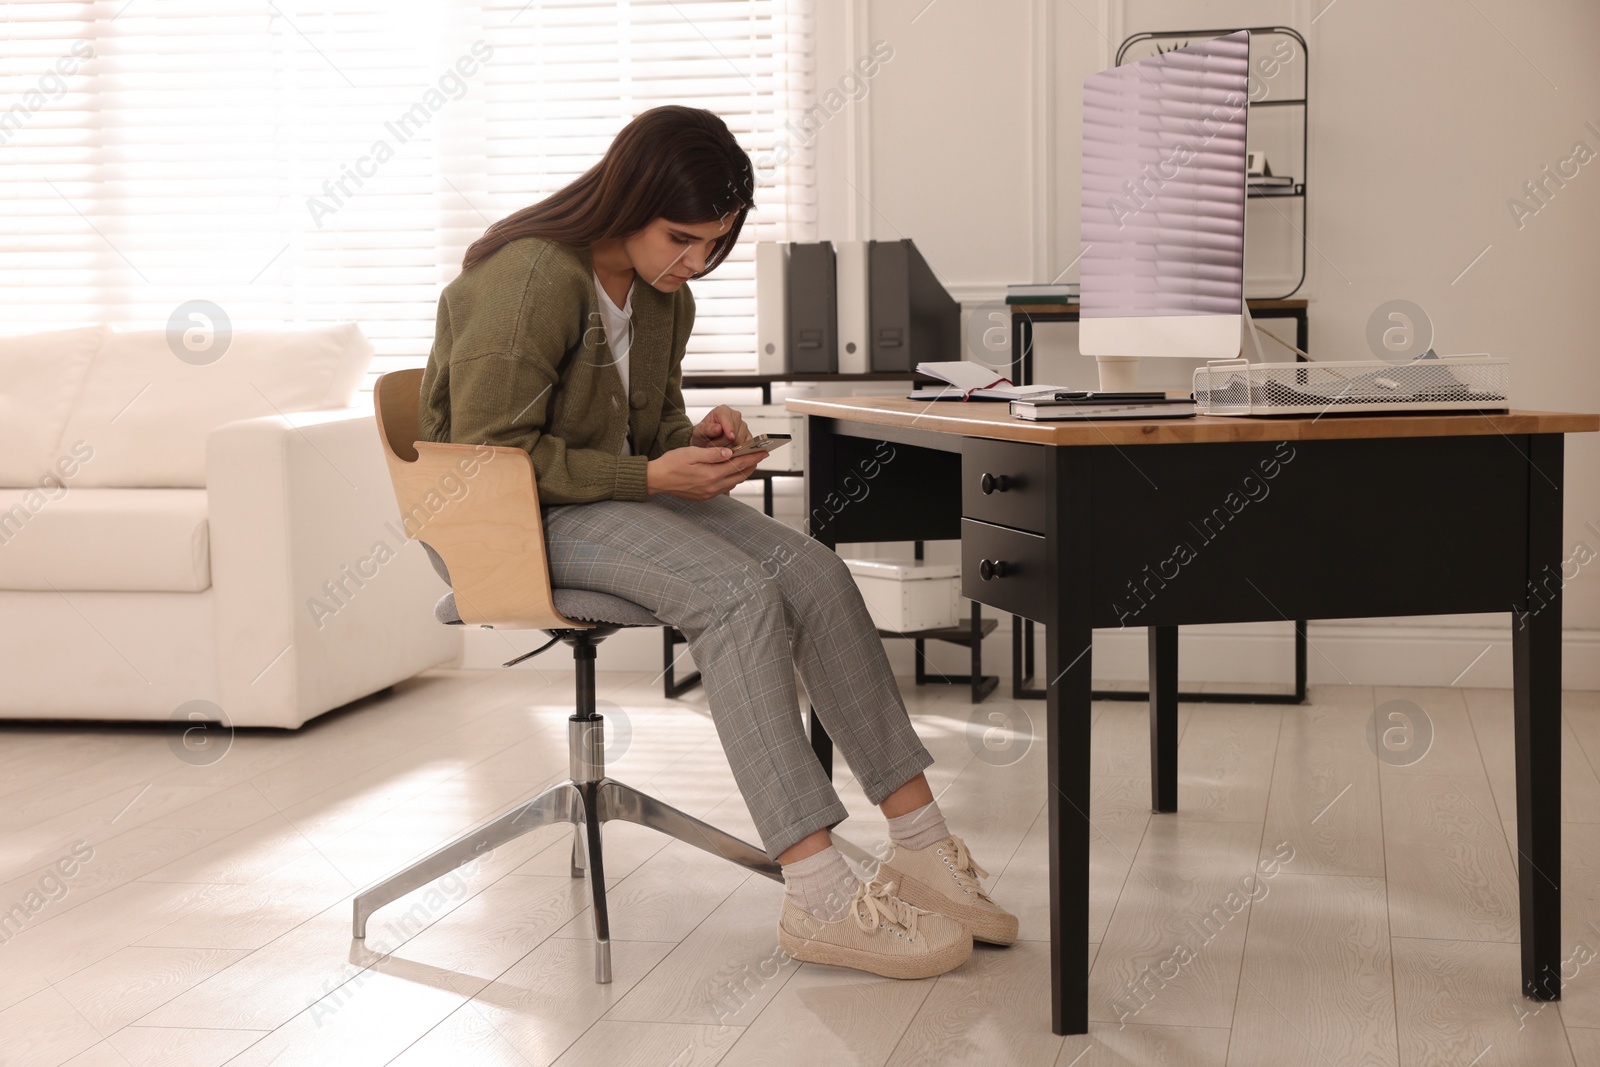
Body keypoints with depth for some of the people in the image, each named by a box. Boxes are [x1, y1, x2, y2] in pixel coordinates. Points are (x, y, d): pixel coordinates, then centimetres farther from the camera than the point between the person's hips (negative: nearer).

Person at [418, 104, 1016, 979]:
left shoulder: (663, 295, 9)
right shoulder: (531, 280, -18)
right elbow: (490, 453, -19)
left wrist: (698, 439, -5)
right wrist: (652, 475, -22)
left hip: (623, 497, 8)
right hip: (520, 517, -8)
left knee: (814, 574, -17)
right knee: (738, 592, -31)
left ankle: (923, 848, -14)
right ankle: (815, 898, -31)